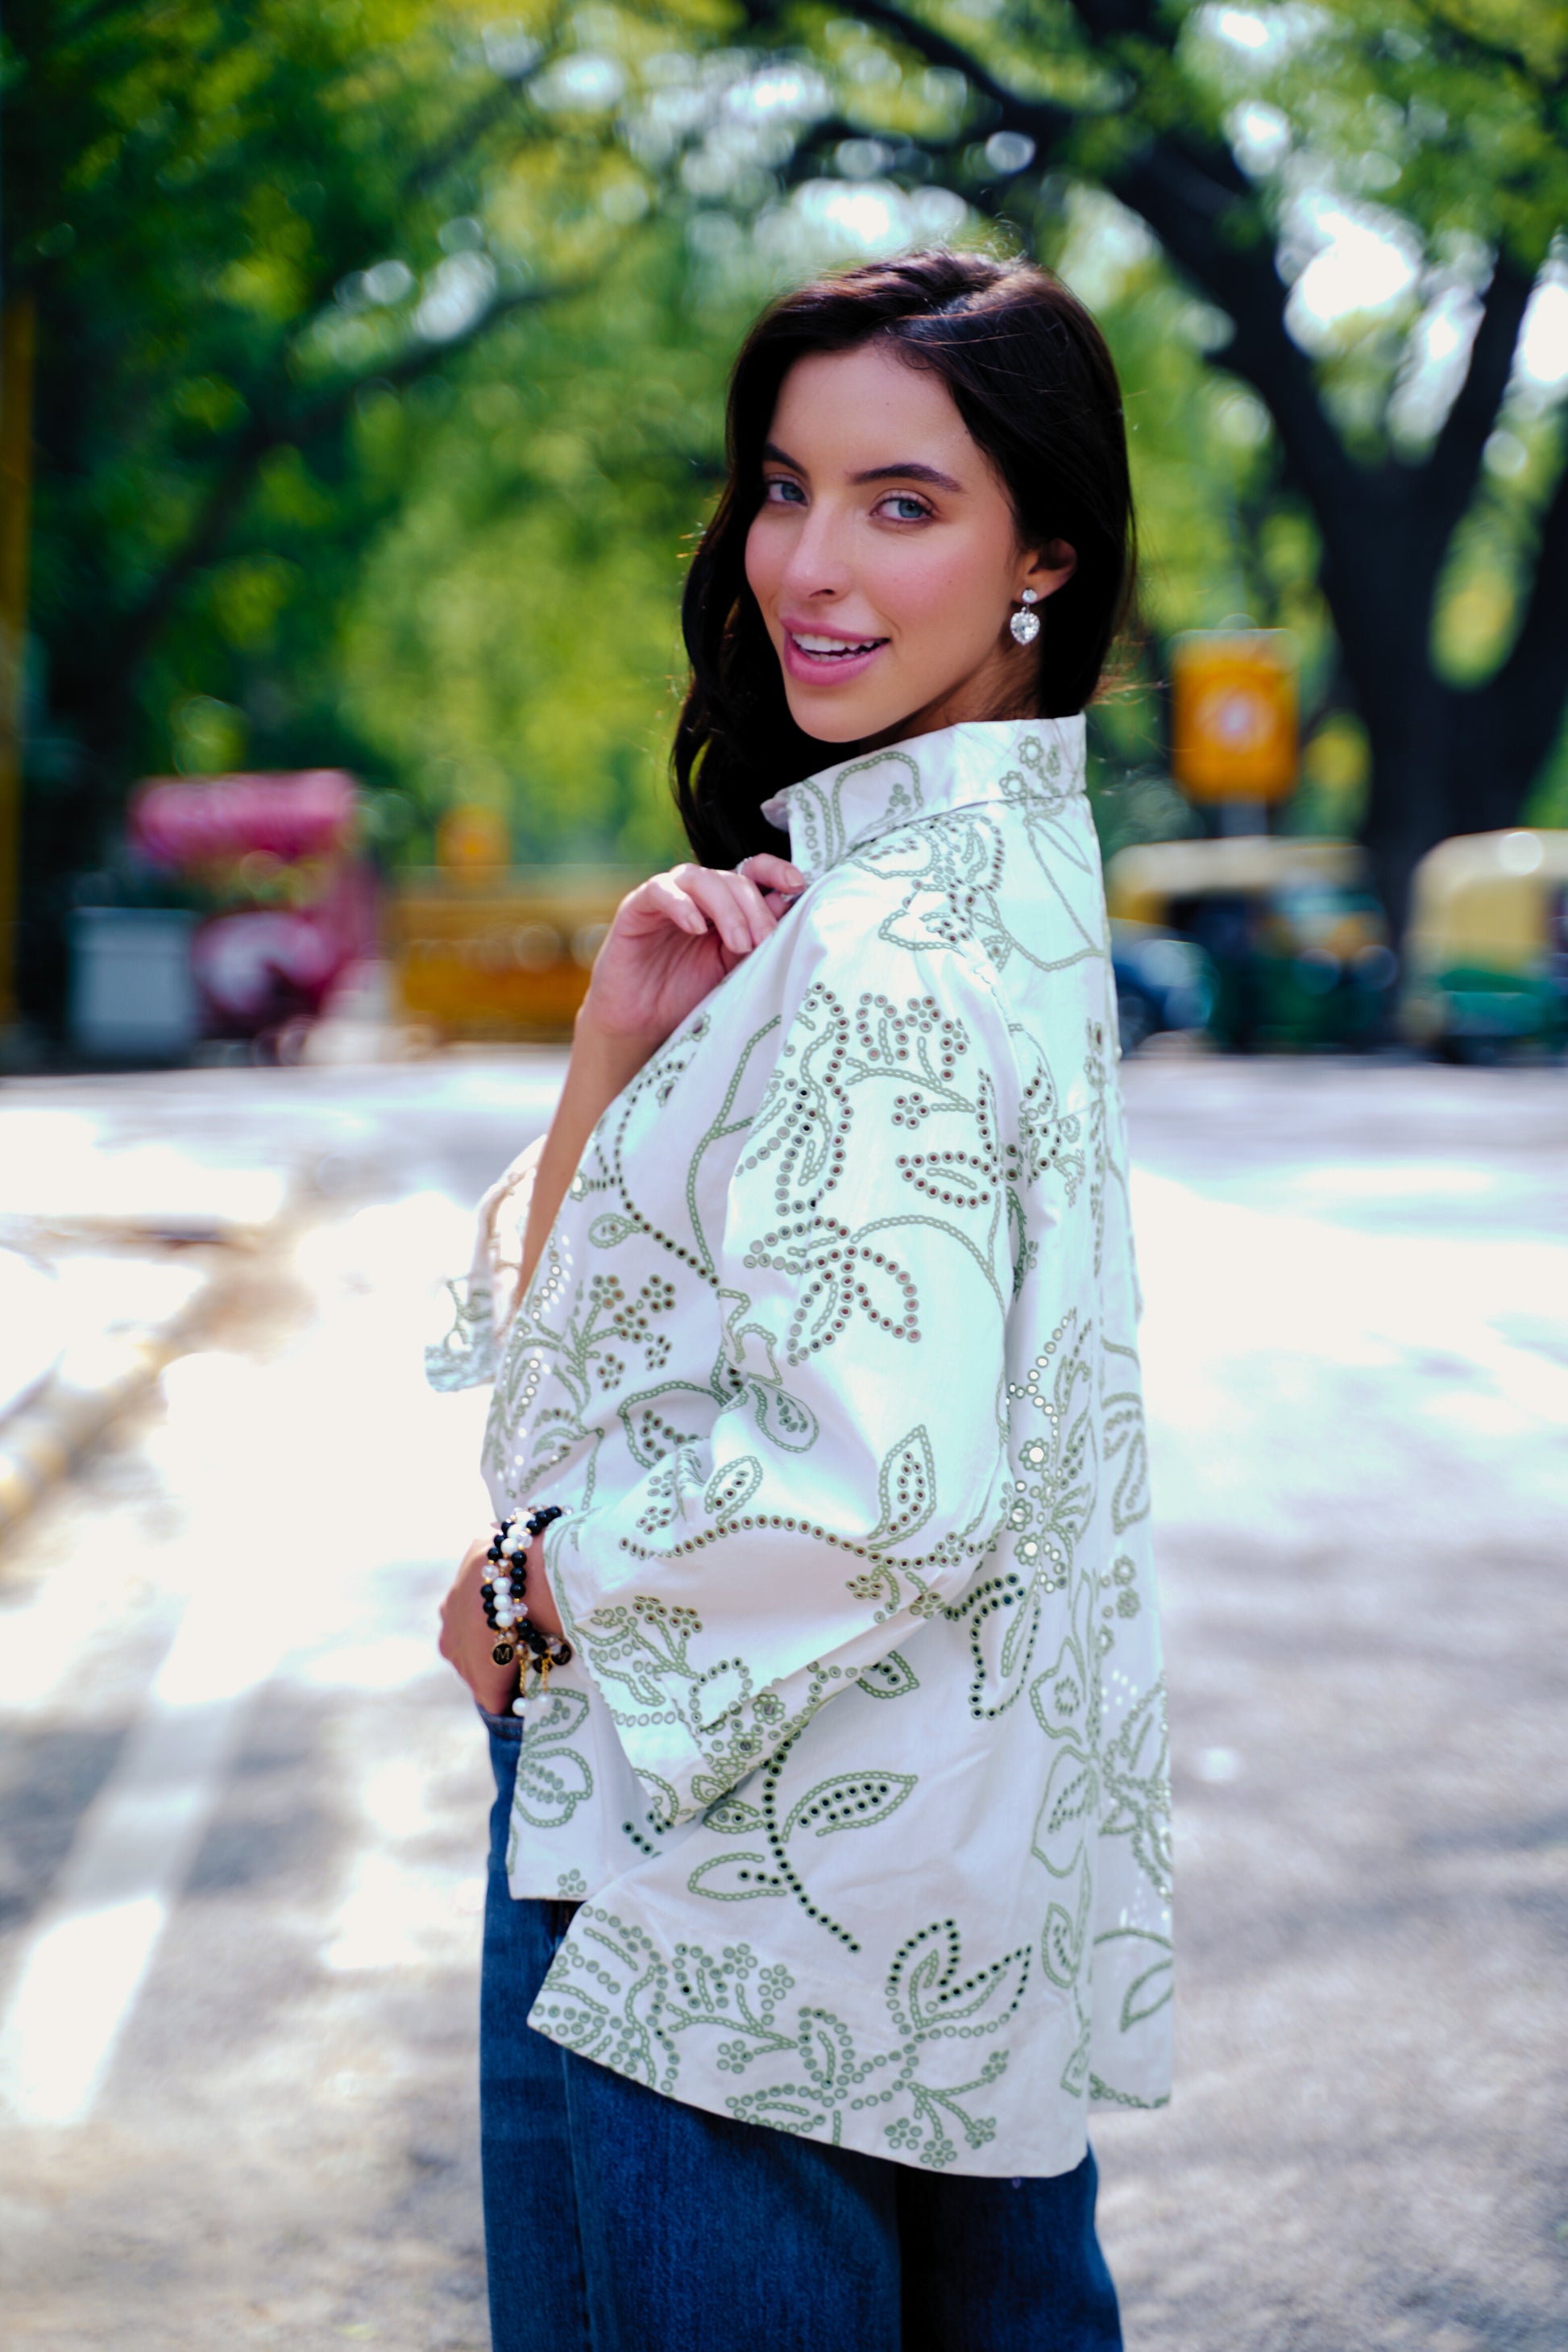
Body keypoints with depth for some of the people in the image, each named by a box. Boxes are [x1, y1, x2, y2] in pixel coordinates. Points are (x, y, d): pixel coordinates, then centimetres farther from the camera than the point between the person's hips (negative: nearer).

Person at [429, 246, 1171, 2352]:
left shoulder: (892, 946, -22)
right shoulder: (1002, 857, 8)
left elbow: (878, 1477, -29)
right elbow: (582, 1306, 7)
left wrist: (538, 1585, -14)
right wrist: (619, 1052, -12)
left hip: (747, 1881, -9)